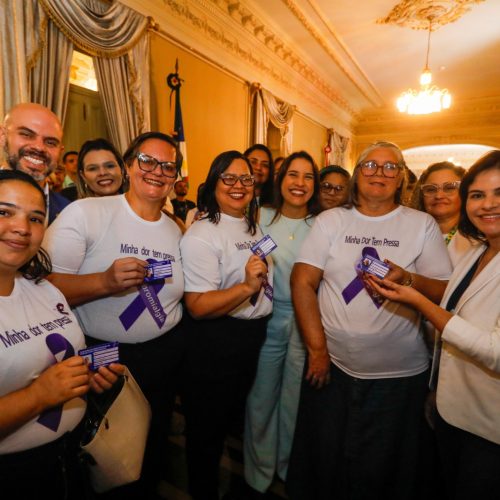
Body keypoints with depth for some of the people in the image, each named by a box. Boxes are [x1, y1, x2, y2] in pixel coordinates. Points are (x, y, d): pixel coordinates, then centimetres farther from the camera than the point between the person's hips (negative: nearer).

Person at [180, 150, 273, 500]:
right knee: (207, 428, 14)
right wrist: (246, 287, -37)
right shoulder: (201, 235, -19)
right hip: (215, 343, -8)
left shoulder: (254, 228, 7)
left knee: (231, 418, 29)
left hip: (253, 337, 8)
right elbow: (197, 307, -27)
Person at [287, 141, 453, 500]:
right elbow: (302, 282, -5)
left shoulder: (423, 224, 1)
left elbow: (445, 292, 0)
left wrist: (408, 279, -21)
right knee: (322, 457, 18)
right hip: (331, 365, 1)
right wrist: (317, 348, -9)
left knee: (382, 468, 17)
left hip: (399, 374, 0)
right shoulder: (331, 220, 0)